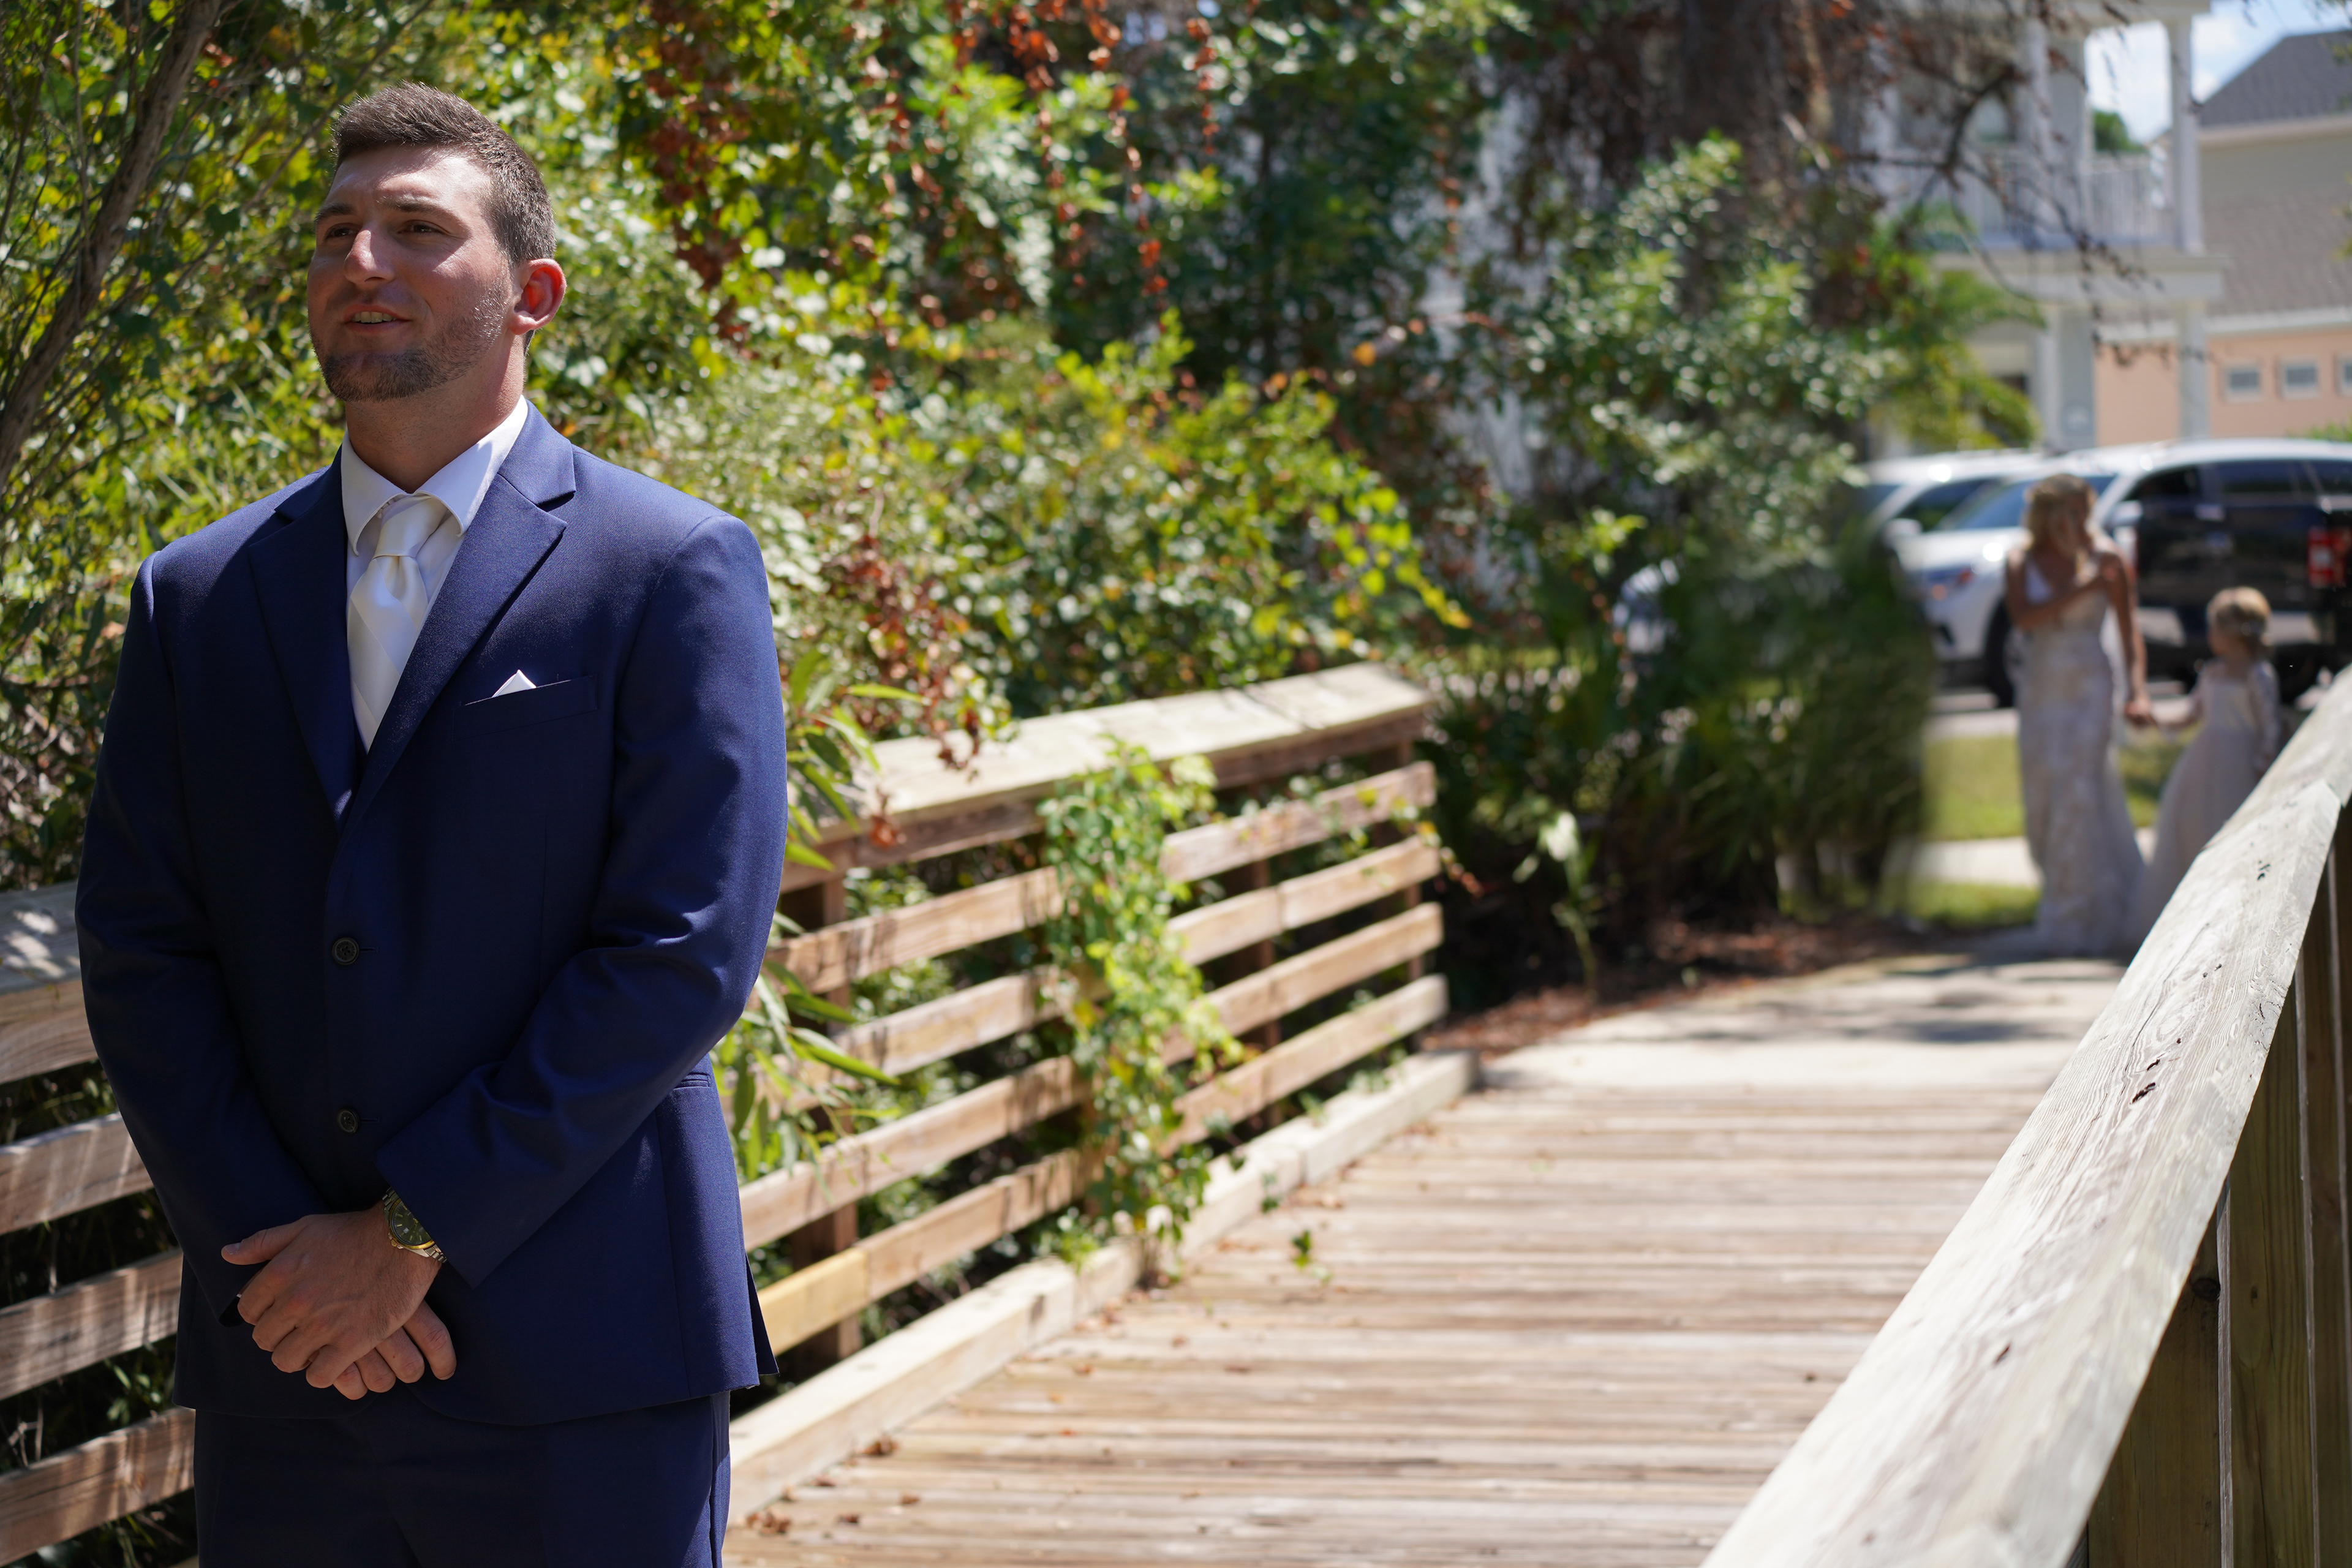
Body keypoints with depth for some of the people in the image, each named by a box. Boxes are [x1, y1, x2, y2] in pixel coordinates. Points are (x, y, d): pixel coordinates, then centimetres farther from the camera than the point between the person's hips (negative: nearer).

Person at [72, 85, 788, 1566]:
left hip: (580, 1364, -3)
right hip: (282, 1360, 4)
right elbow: (139, 956, 6)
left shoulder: (675, 570, -2)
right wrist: (274, 1253, -7)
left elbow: (688, 948, -10)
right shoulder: (200, 596, 11)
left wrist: (414, 1232, -12)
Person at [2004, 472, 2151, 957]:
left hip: (2088, 690, -3)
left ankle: (2084, 924, -2)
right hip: (2039, 693, 3)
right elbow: (2021, 618, -13)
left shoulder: (2107, 560, -3)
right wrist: (2079, 591, -21)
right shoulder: (2023, 560, 3)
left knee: (2079, 800, -10)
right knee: (2044, 807, 7)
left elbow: (2130, 631, -5)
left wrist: (2136, 691, -18)